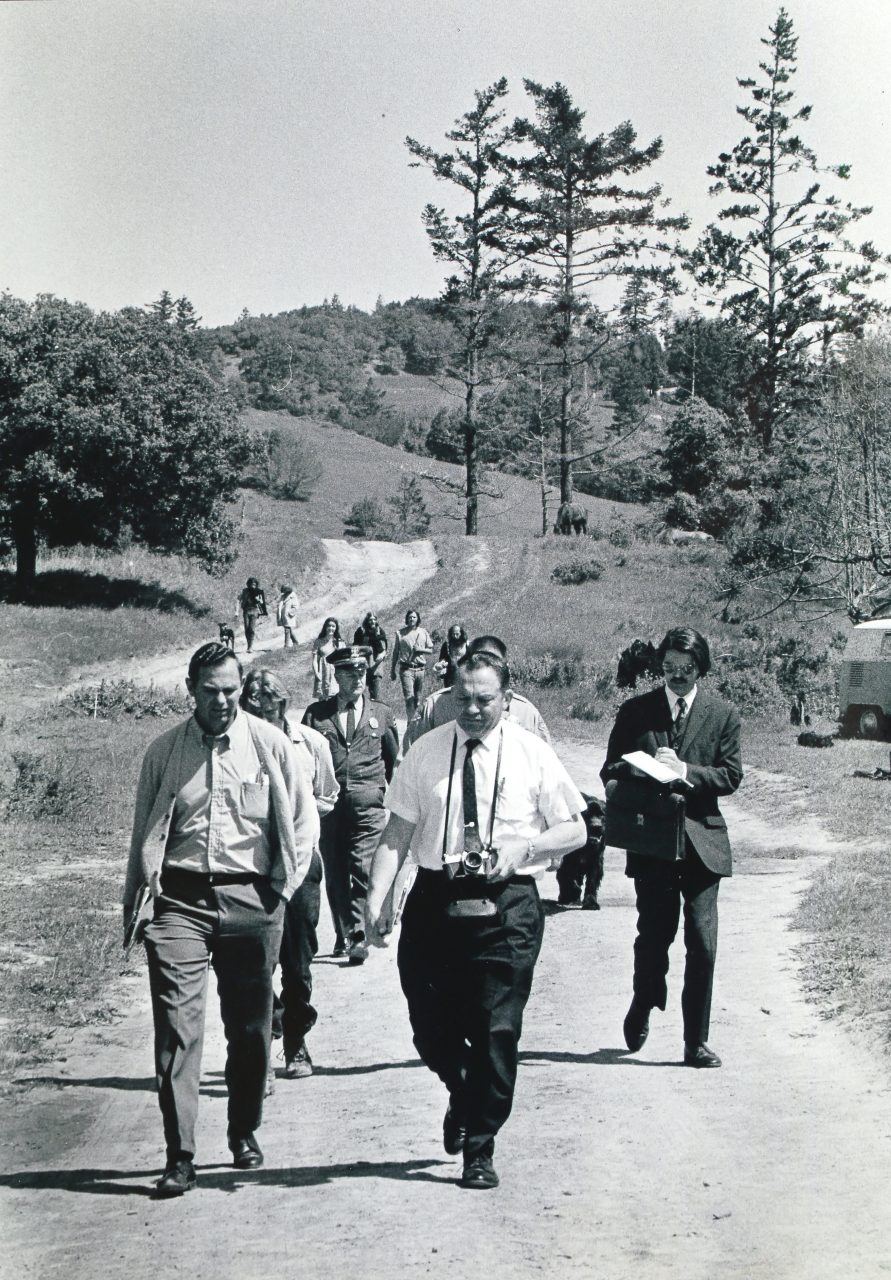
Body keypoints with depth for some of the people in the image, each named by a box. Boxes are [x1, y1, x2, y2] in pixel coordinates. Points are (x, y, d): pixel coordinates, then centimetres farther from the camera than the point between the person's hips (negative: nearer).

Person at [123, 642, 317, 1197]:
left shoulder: (270, 744, 2)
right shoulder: (164, 751, 4)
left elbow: (304, 821, 10)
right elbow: (144, 832, 12)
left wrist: (283, 885, 3)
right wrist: (134, 900, 11)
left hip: (251, 897, 1)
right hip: (181, 897, 0)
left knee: (251, 1025, 9)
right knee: (177, 1022, -9)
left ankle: (245, 1132, 28)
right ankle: (180, 1156, -6)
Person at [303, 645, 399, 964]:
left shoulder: (381, 713, 12)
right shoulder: (316, 713, 9)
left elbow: (394, 758, 20)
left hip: (368, 805, -1)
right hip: (328, 804, 1)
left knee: (363, 871, -11)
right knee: (335, 874, 5)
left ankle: (359, 938, -11)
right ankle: (343, 934, 16)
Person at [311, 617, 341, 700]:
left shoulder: (339, 643, 10)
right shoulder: (318, 642, 6)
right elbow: (314, 660, 2)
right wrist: (316, 673, -10)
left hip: (335, 675, 0)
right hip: (322, 676, 0)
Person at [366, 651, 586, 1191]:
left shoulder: (533, 755, 3)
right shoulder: (427, 752, 6)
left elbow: (575, 830, 6)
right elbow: (398, 833, 4)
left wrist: (523, 847, -12)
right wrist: (378, 896, -10)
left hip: (507, 905, -2)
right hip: (435, 900, 2)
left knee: (497, 1032, -2)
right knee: (429, 1024, 5)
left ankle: (480, 1149, 14)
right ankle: (463, 1096, 39)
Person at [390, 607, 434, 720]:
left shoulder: (423, 633, 11)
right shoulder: (400, 633, 6)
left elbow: (431, 650, 13)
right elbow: (395, 652, 9)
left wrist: (420, 649, -8)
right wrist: (393, 670, 8)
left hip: (420, 668, 3)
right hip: (406, 668, -3)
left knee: (418, 697, 6)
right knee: (409, 697, -14)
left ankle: (415, 717, 17)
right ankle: (411, 721, -17)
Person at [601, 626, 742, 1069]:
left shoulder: (722, 714, 6)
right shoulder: (635, 711, 6)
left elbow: (730, 776, 1)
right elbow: (611, 772, 5)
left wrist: (685, 772, -14)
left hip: (701, 840, 0)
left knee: (703, 944, -3)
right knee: (654, 934, 3)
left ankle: (696, 1041, 6)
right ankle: (643, 1006, 33)